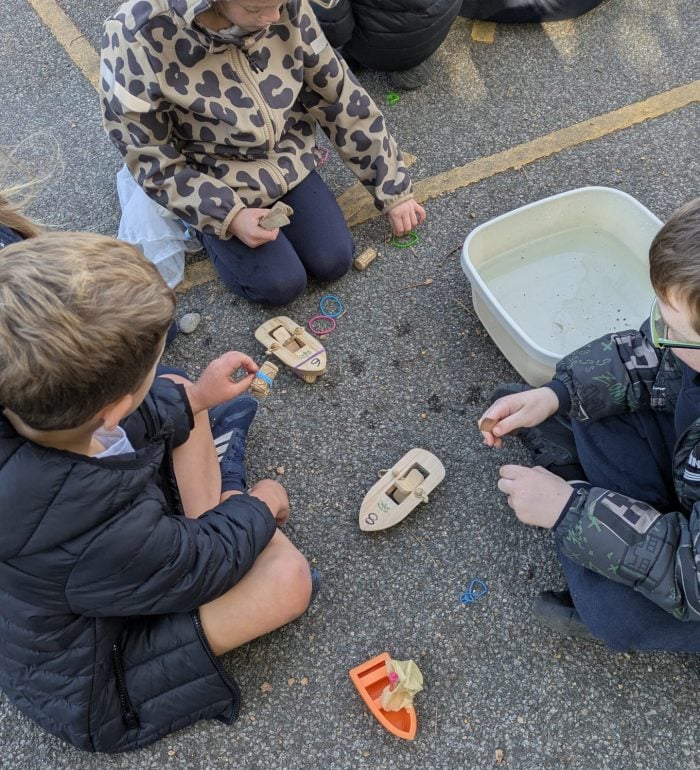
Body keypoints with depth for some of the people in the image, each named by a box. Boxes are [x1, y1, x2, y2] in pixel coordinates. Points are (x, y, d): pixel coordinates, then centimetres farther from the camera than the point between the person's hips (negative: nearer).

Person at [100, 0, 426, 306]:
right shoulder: (139, 38, -30)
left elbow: (339, 97, -8)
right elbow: (152, 160, -18)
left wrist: (393, 189, -4)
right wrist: (227, 216, -27)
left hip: (287, 158, 4)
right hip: (214, 181, -3)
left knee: (334, 262, -3)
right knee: (282, 285, -10)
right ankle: (210, 232, 16)